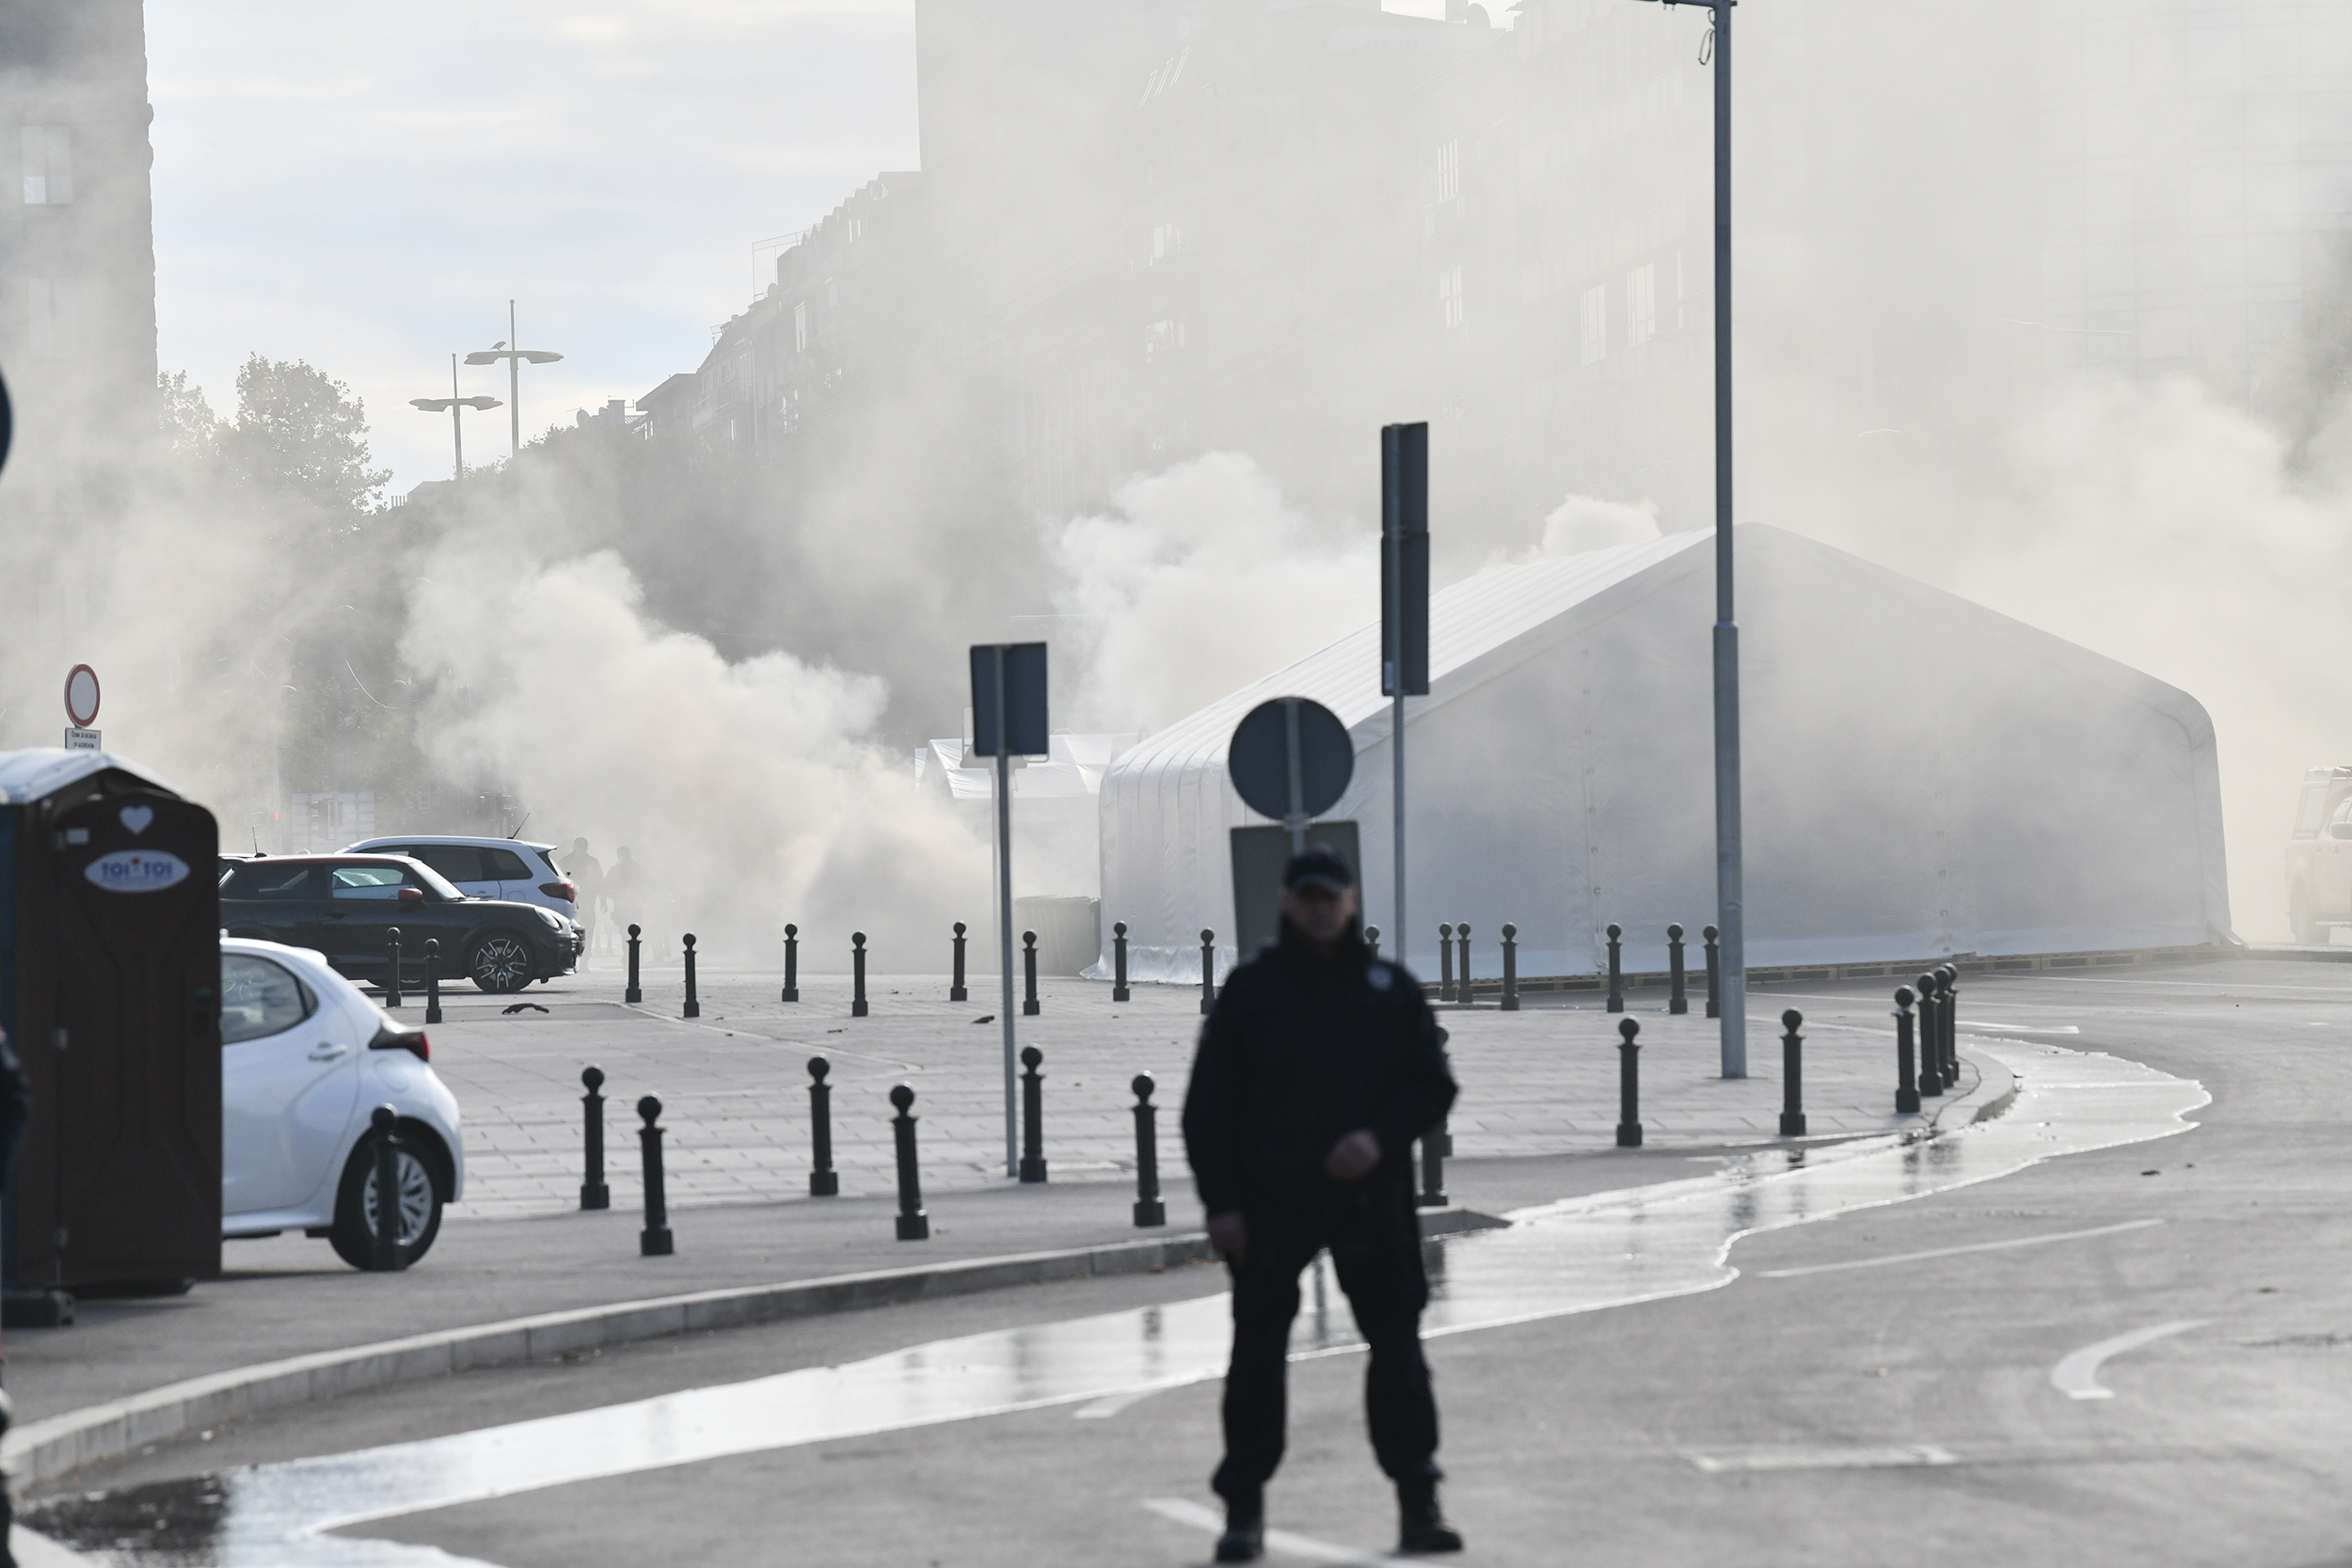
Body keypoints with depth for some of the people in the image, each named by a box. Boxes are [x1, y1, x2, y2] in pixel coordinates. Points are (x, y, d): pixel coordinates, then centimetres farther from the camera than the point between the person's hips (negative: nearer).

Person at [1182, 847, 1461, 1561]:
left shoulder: (1390, 989, 6)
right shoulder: (1251, 990, 3)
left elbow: (1433, 1086, 6)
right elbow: (1209, 1103, 1)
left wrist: (1382, 1137, -13)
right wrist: (1221, 1201, -6)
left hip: (1372, 1200, 1)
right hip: (1270, 1202, -1)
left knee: (1397, 1343, 3)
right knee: (1258, 1349, 0)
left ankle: (1418, 1503, 9)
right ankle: (1244, 1508, 7)